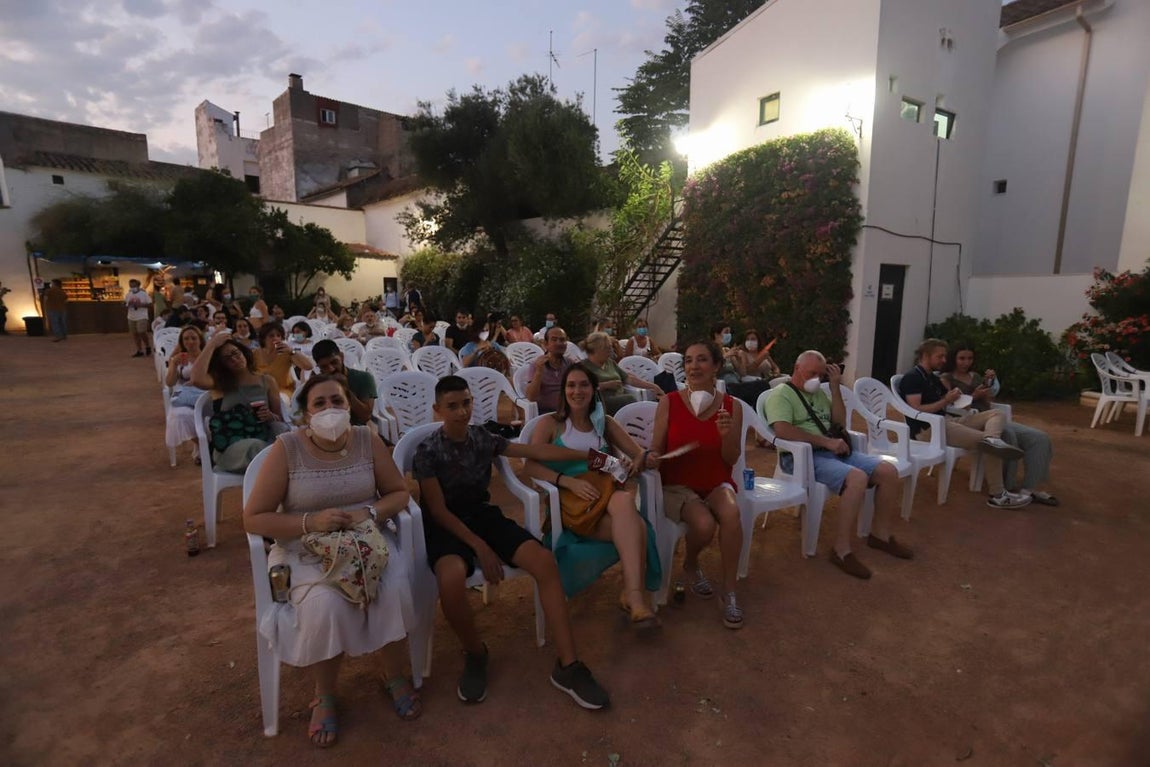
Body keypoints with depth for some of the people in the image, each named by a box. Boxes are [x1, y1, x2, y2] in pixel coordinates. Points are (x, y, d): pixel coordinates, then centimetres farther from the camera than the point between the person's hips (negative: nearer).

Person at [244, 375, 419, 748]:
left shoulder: (367, 441, -3)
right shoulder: (286, 448, -10)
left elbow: (400, 492, 3)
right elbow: (253, 519, -8)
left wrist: (370, 513, -18)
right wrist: (310, 521, -23)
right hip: (307, 550, -1)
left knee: (396, 589, -25)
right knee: (325, 605, -30)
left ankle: (395, 676, 5)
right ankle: (324, 696, 3)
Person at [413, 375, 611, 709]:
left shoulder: (483, 438, 2)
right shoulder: (427, 452, -10)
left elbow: (535, 450, 4)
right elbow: (438, 510, -12)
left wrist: (585, 454, 1)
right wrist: (480, 547, -20)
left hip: (483, 515, 4)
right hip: (446, 525, -4)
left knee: (545, 561, -20)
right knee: (452, 577, -38)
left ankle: (568, 666, -11)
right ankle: (475, 654, -5)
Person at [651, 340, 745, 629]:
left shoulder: (731, 406, -2)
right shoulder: (669, 403, -8)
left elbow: (731, 460, 0)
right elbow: (655, 451, -2)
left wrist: (727, 435, -20)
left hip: (716, 482, 2)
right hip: (677, 484, -2)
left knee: (731, 513, -32)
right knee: (704, 524, -30)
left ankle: (729, 593, -10)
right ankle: (690, 565, 8)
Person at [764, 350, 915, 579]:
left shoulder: (819, 393, 20)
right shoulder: (781, 395, -6)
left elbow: (839, 422, 15)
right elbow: (783, 430, -22)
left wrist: (835, 387, 6)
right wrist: (827, 441, -20)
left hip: (832, 452, 9)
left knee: (888, 471, -1)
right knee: (858, 478, -30)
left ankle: (880, 534, 16)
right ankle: (841, 550, -21)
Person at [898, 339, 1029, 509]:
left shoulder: (933, 378, 26)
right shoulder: (912, 378, -7)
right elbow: (915, 411, -18)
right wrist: (945, 401, -11)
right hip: (927, 429, -11)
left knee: (996, 414, -1)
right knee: (984, 442, -20)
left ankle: (991, 440, -34)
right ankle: (998, 496, -18)